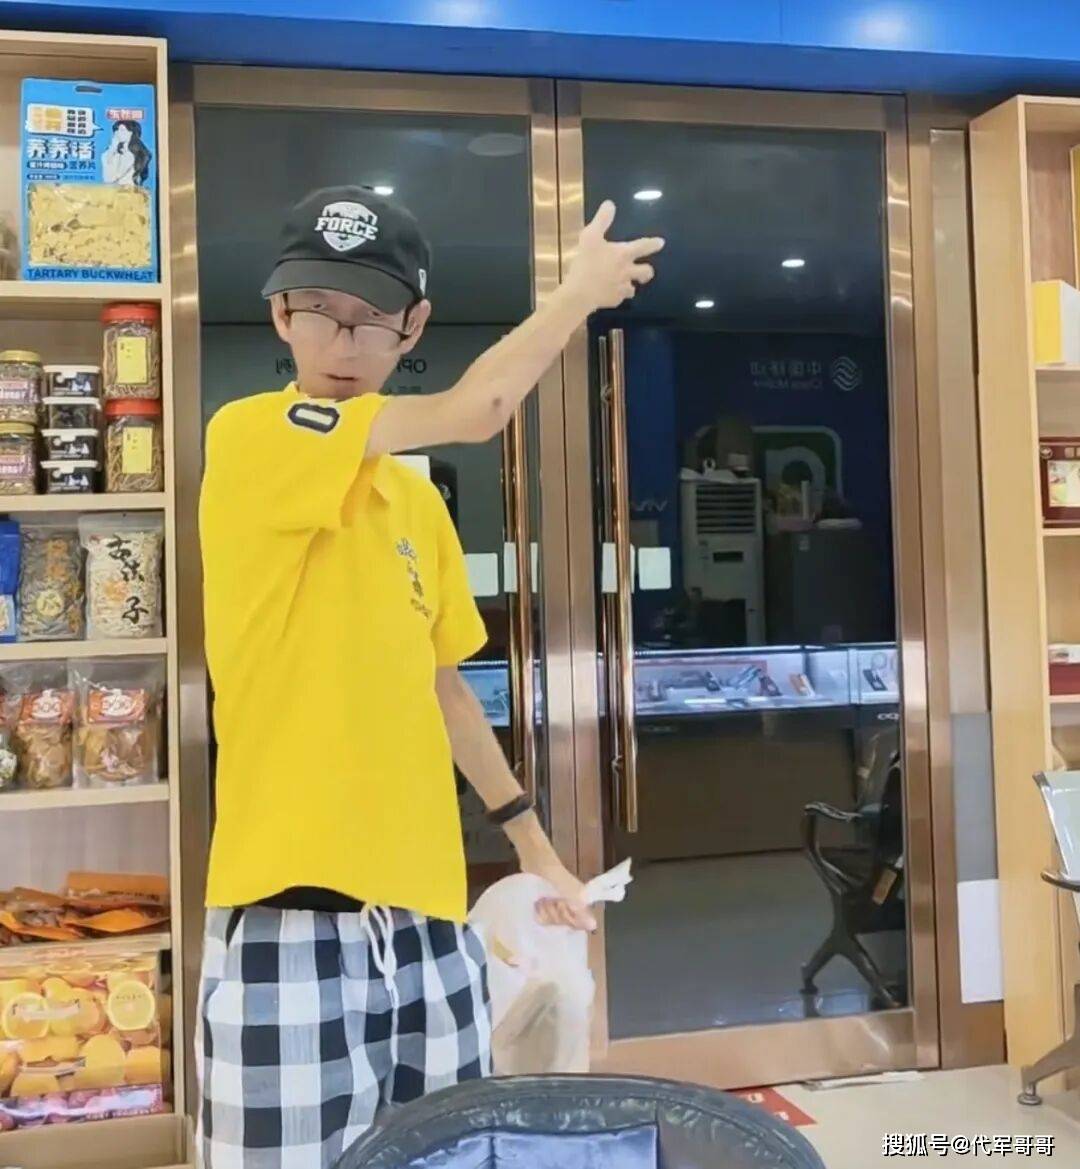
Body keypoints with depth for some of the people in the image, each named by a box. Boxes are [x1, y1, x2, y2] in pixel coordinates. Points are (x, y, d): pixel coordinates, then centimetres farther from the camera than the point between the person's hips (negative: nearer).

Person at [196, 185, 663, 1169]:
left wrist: (533, 842, 20)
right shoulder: (249, 437, -9)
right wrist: (582, 288, -3)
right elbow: (478, 410, -18)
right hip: (293, 914, -7)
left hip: (424, 912, 7)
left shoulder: (419, 499, 13)